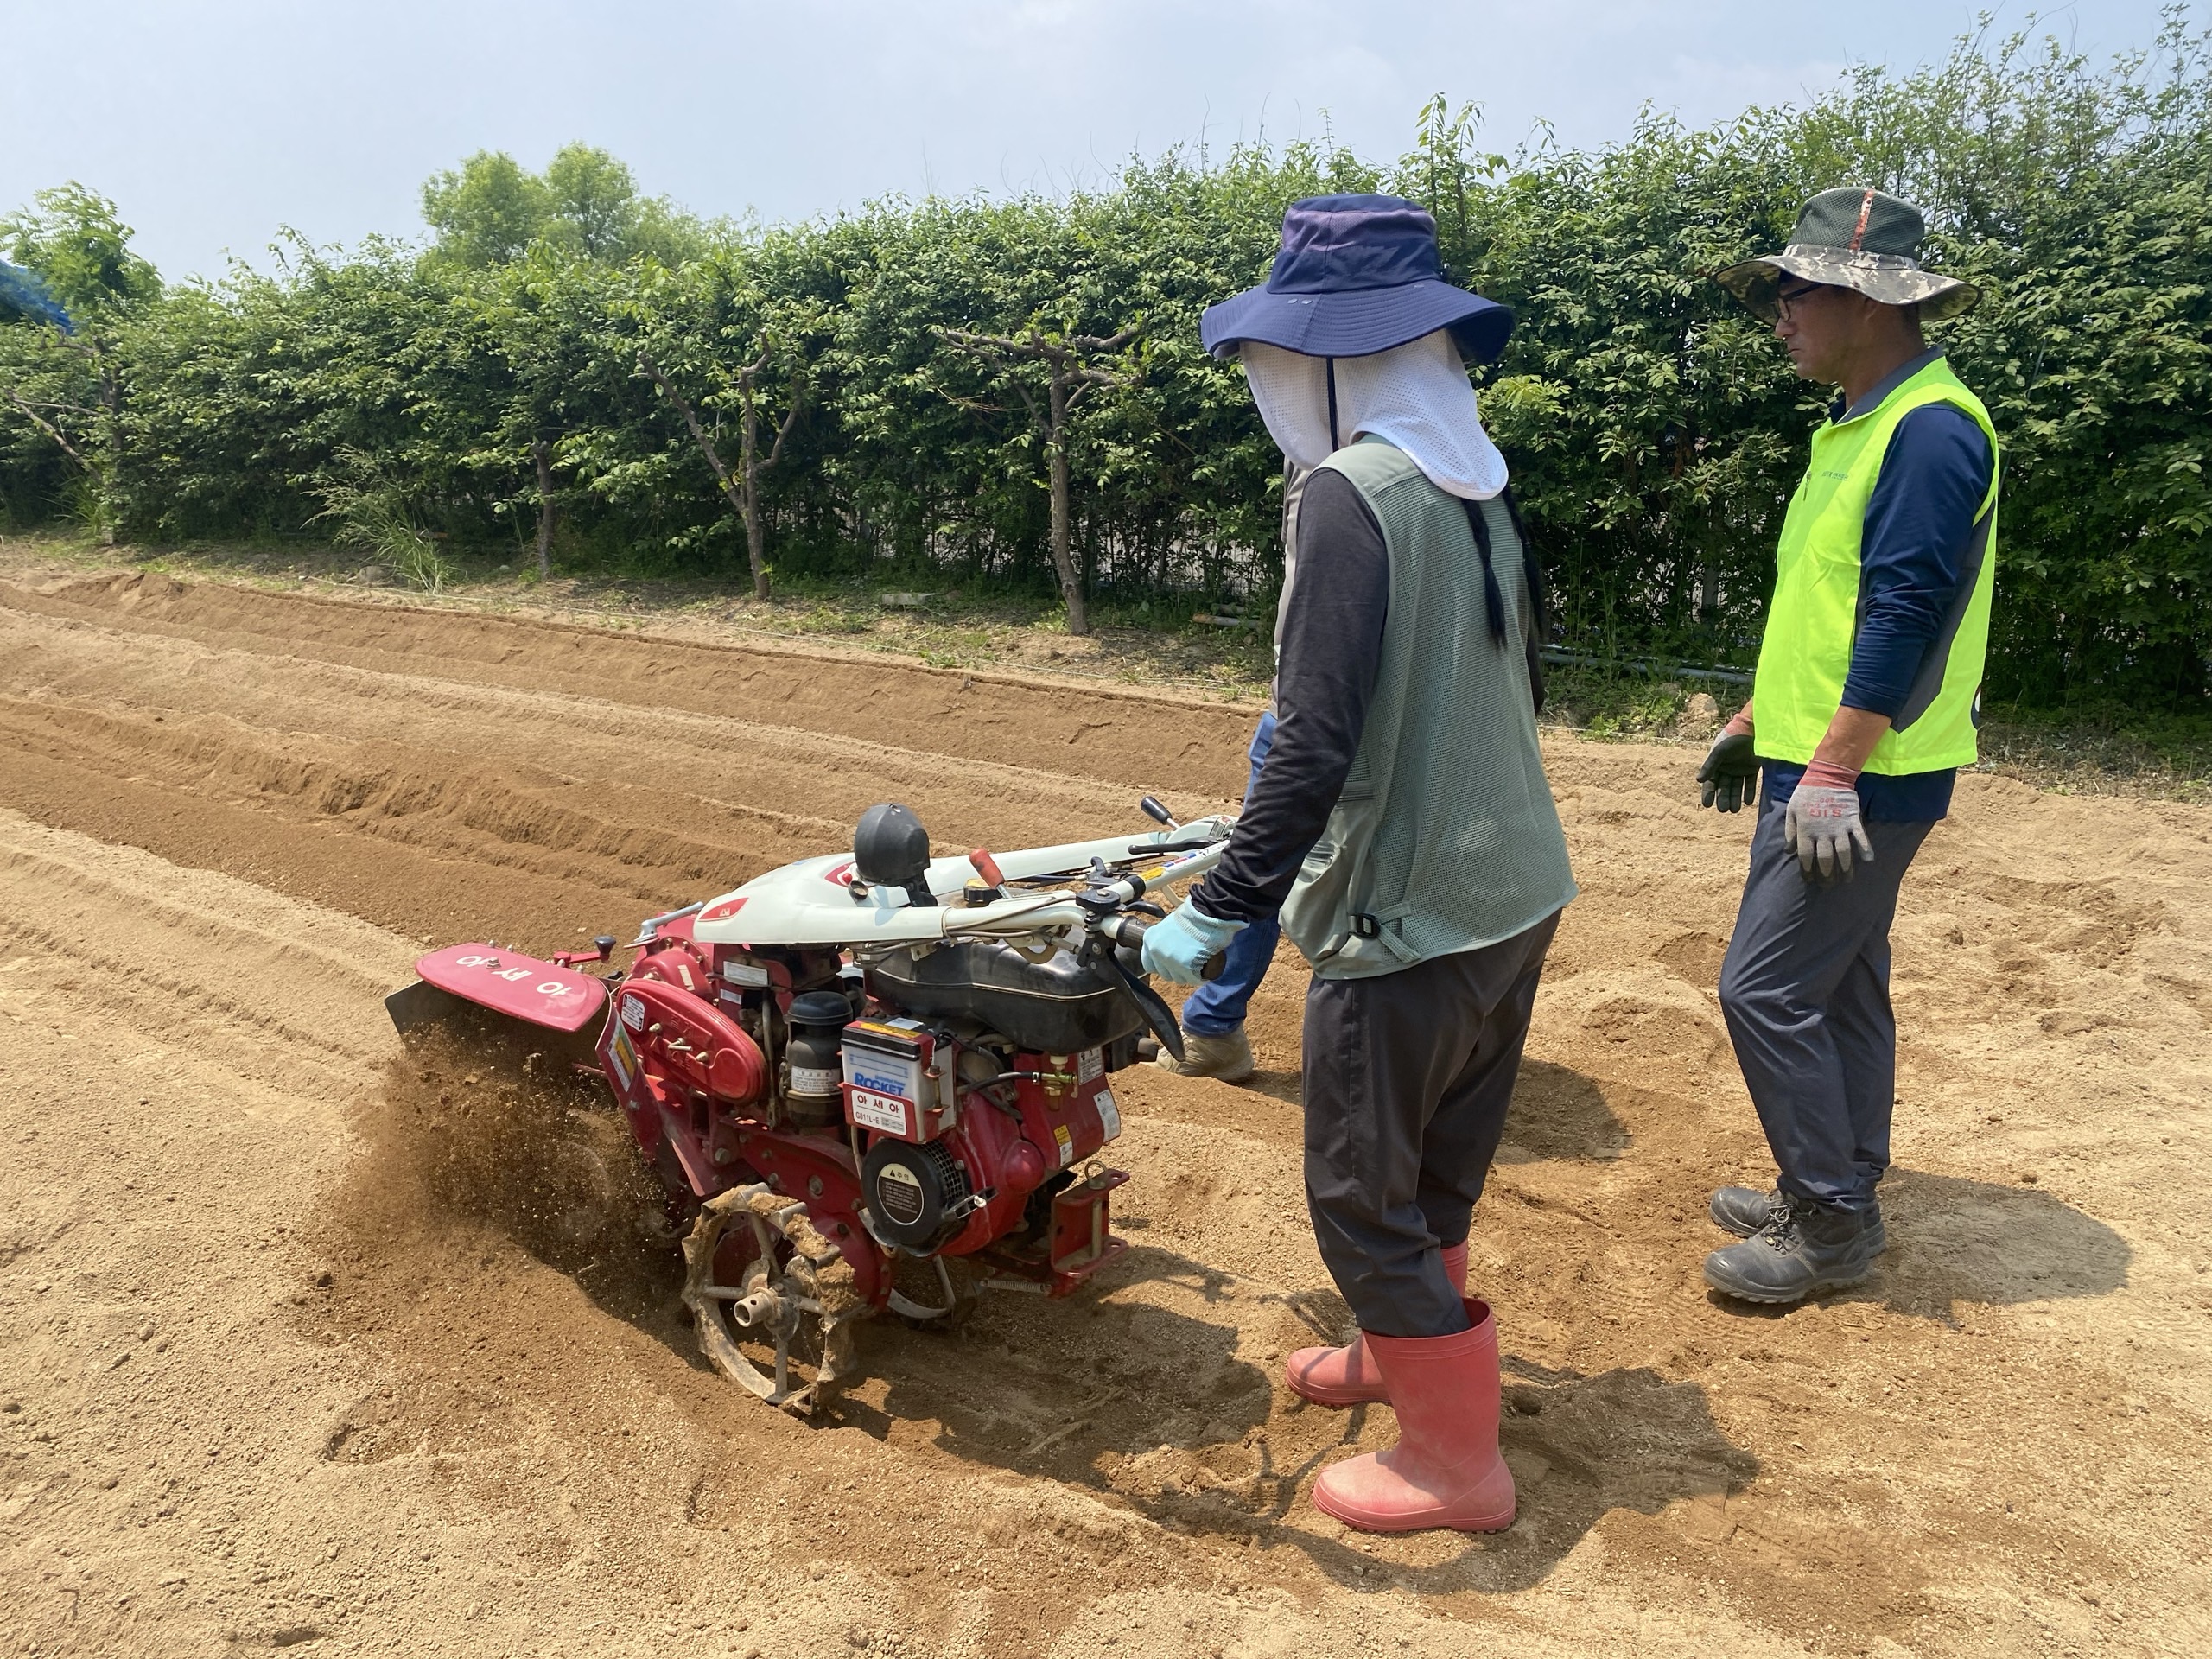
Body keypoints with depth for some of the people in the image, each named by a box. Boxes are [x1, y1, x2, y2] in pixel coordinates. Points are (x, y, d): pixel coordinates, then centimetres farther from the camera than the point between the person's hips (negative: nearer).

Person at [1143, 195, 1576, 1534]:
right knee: (1439, 1160, 25)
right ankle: (1405, 1353, 47)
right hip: (1517, 887, 9)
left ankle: (1458, 1461, 24)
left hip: (1410, 917, -9)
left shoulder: (1353, 492, -20)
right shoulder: (1479, 487, 6)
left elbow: (1318, 748, -26)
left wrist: (1217, 911, -19)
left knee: (1362, 1193, 9)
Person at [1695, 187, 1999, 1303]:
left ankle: (1830, 1228, 6)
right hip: (1819, 763, 10)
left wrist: (1831, 770, -25)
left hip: (1864, 780, -10)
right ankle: (1838, 1191, 29)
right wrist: (1753, 724, 21)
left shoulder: (1930, 428, -17)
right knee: (1842, 985, 16)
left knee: (1767, 991, -7)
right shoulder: (1857, 427, 14)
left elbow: (1905, 617, -24)